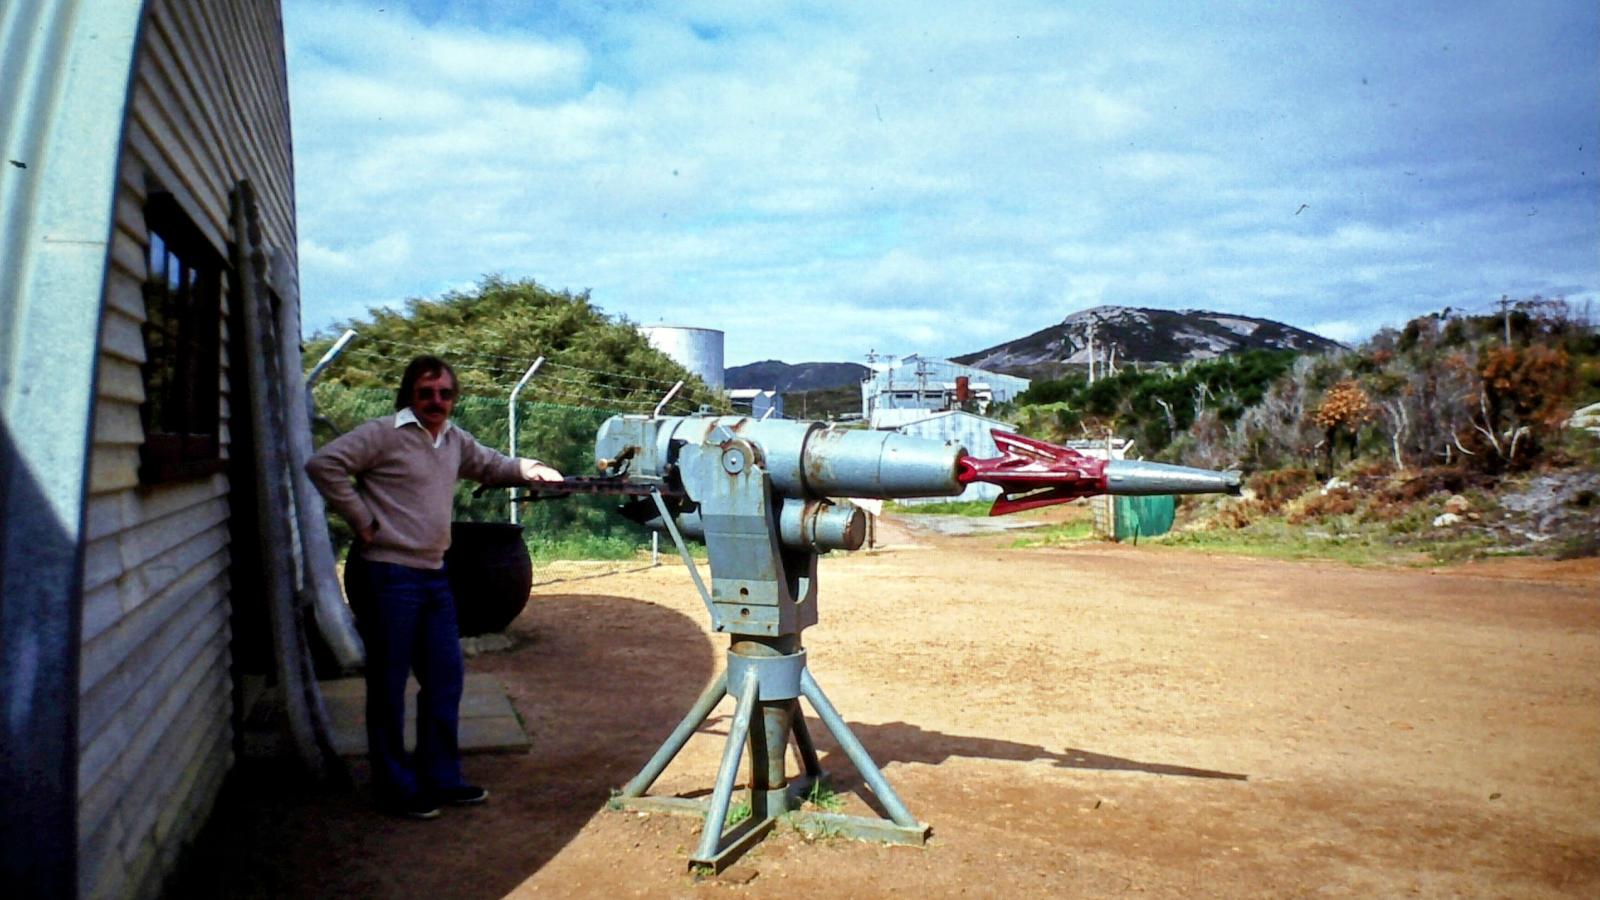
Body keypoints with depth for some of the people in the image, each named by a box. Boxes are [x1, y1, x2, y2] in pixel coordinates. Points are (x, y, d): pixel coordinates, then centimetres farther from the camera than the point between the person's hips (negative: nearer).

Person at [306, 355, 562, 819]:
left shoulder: (454, 440, 13)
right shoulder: (384, 434, -10)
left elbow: (490, 465, 28)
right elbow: (323, 464, -17)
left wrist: (527, 470, 8)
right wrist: (363, 522, -16)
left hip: (434, 576, 8)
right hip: (388, 575, -8)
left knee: (446, 677, 12)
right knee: (389, 685, 2)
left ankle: (441, 779, 25)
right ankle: (397, 788, 14)